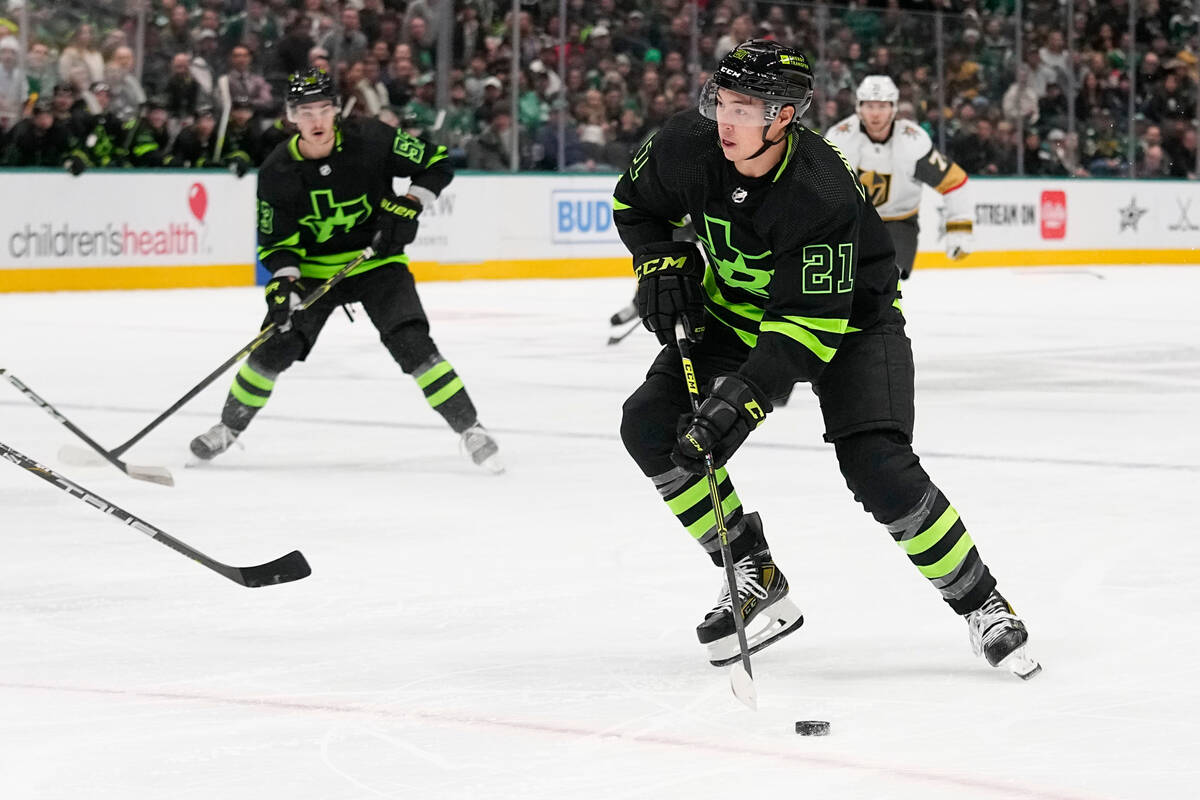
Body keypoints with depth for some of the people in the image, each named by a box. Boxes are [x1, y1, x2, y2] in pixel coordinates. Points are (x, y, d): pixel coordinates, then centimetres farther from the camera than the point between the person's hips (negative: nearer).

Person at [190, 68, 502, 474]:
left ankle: (470, 429, -10)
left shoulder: (370, 139, -17)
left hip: (376, 260, -2)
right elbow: (276, 241, -7)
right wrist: (283, 282, -24)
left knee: (412, 344, -18)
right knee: (276, 345, -6)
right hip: (314, 268, 2)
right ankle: (229, 427, 16)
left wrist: (409, 205, -22)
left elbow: (437, 163, -9)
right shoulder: (277, 171, -13)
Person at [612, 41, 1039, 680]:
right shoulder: (689, 148, -19)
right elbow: (636, 202, 5)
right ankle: (756, 579, 0)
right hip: (738, 311, 6)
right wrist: (662, 266, -12)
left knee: (879, 469, -24)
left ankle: (982, 606, -4)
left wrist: (742, 395, -43)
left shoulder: (823, 194, -35)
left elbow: (812, 322, -35)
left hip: (847, 317, -6)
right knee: (651, 424, -12)